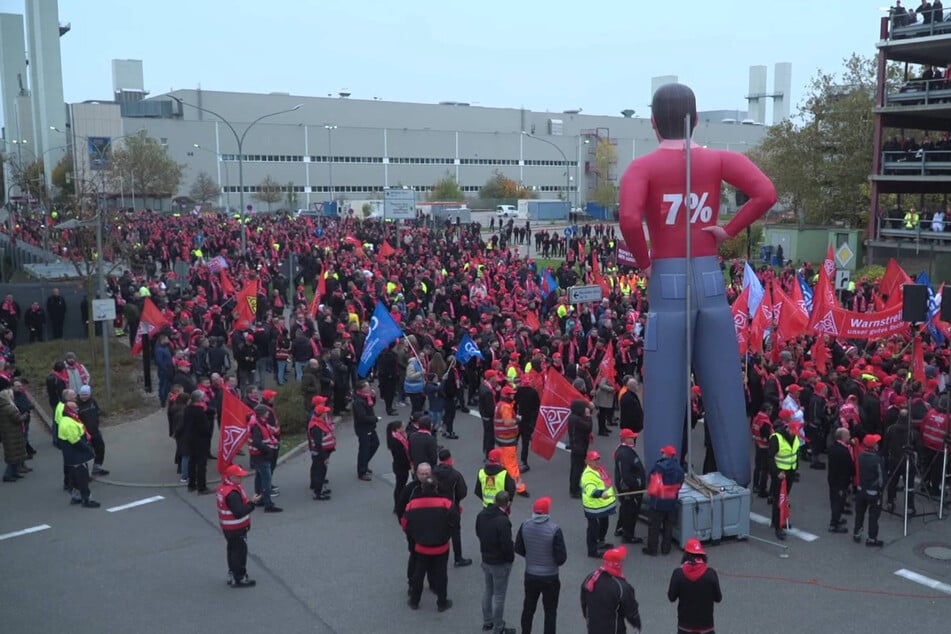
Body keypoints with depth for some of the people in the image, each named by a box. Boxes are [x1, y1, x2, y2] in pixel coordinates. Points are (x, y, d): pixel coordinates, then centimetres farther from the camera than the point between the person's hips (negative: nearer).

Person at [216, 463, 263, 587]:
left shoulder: (221, 488, 3)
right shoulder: (232, 494, -30)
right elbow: (240, 512, -32)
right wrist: (252, 503, -28)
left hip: (227, 527, 10)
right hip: (237, 529, -10)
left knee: (233, 550, 22)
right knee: (240, 552, 4)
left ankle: (232, 574, 35)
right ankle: (239, 578, 14)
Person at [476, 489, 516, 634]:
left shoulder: (481, 515, -6)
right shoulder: (503, 521, -30)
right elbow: (507, 545, -27)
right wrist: (511, 555, -7)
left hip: (485, 559, 7)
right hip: (500, 562, -7)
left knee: (488, 590, 24)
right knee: (499, 595, 8)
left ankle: (487, 622, 39)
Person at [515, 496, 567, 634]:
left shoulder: (525, 526, -11)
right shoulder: (554, 529, -24)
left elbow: (518, 549, 2)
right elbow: (561, 558, -19)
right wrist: (554, 560, 3)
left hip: (530, 575, 4)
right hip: (550, 577, -4)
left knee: (528, 608, 21)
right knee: (550, 611, 14)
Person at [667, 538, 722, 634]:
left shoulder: (678, 574, -15)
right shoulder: (711, 574, -15)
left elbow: (671, 597, -5)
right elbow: (718, 598, -4)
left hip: (685, 623, 1)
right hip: (705, 623, 0)